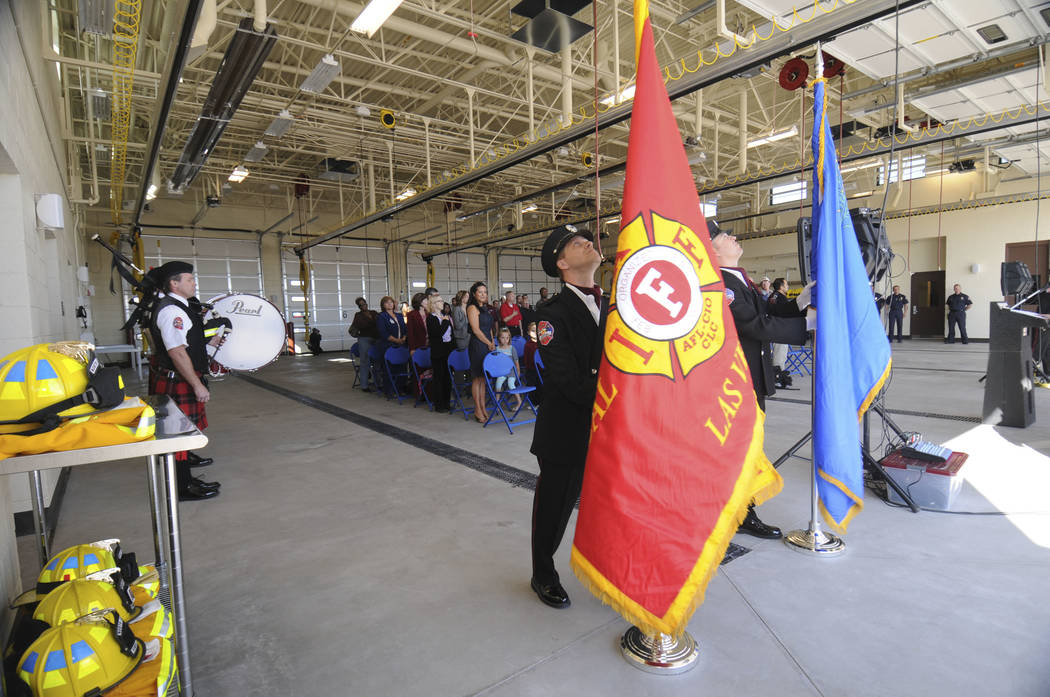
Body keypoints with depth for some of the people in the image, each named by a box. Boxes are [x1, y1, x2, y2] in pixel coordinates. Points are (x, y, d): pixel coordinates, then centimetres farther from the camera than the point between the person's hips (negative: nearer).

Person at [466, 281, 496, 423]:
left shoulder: (486, 308, 18)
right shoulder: (472, 308, -7)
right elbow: (476, 330, -13)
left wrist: (492, 342, 8)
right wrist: (489, 343, -7)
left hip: (487, 346, 8)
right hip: (477, 346, -8)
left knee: (483, 378, 11)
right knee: (477, 378, -4)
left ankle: (483, 408, 16)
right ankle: (478, 410, 1)